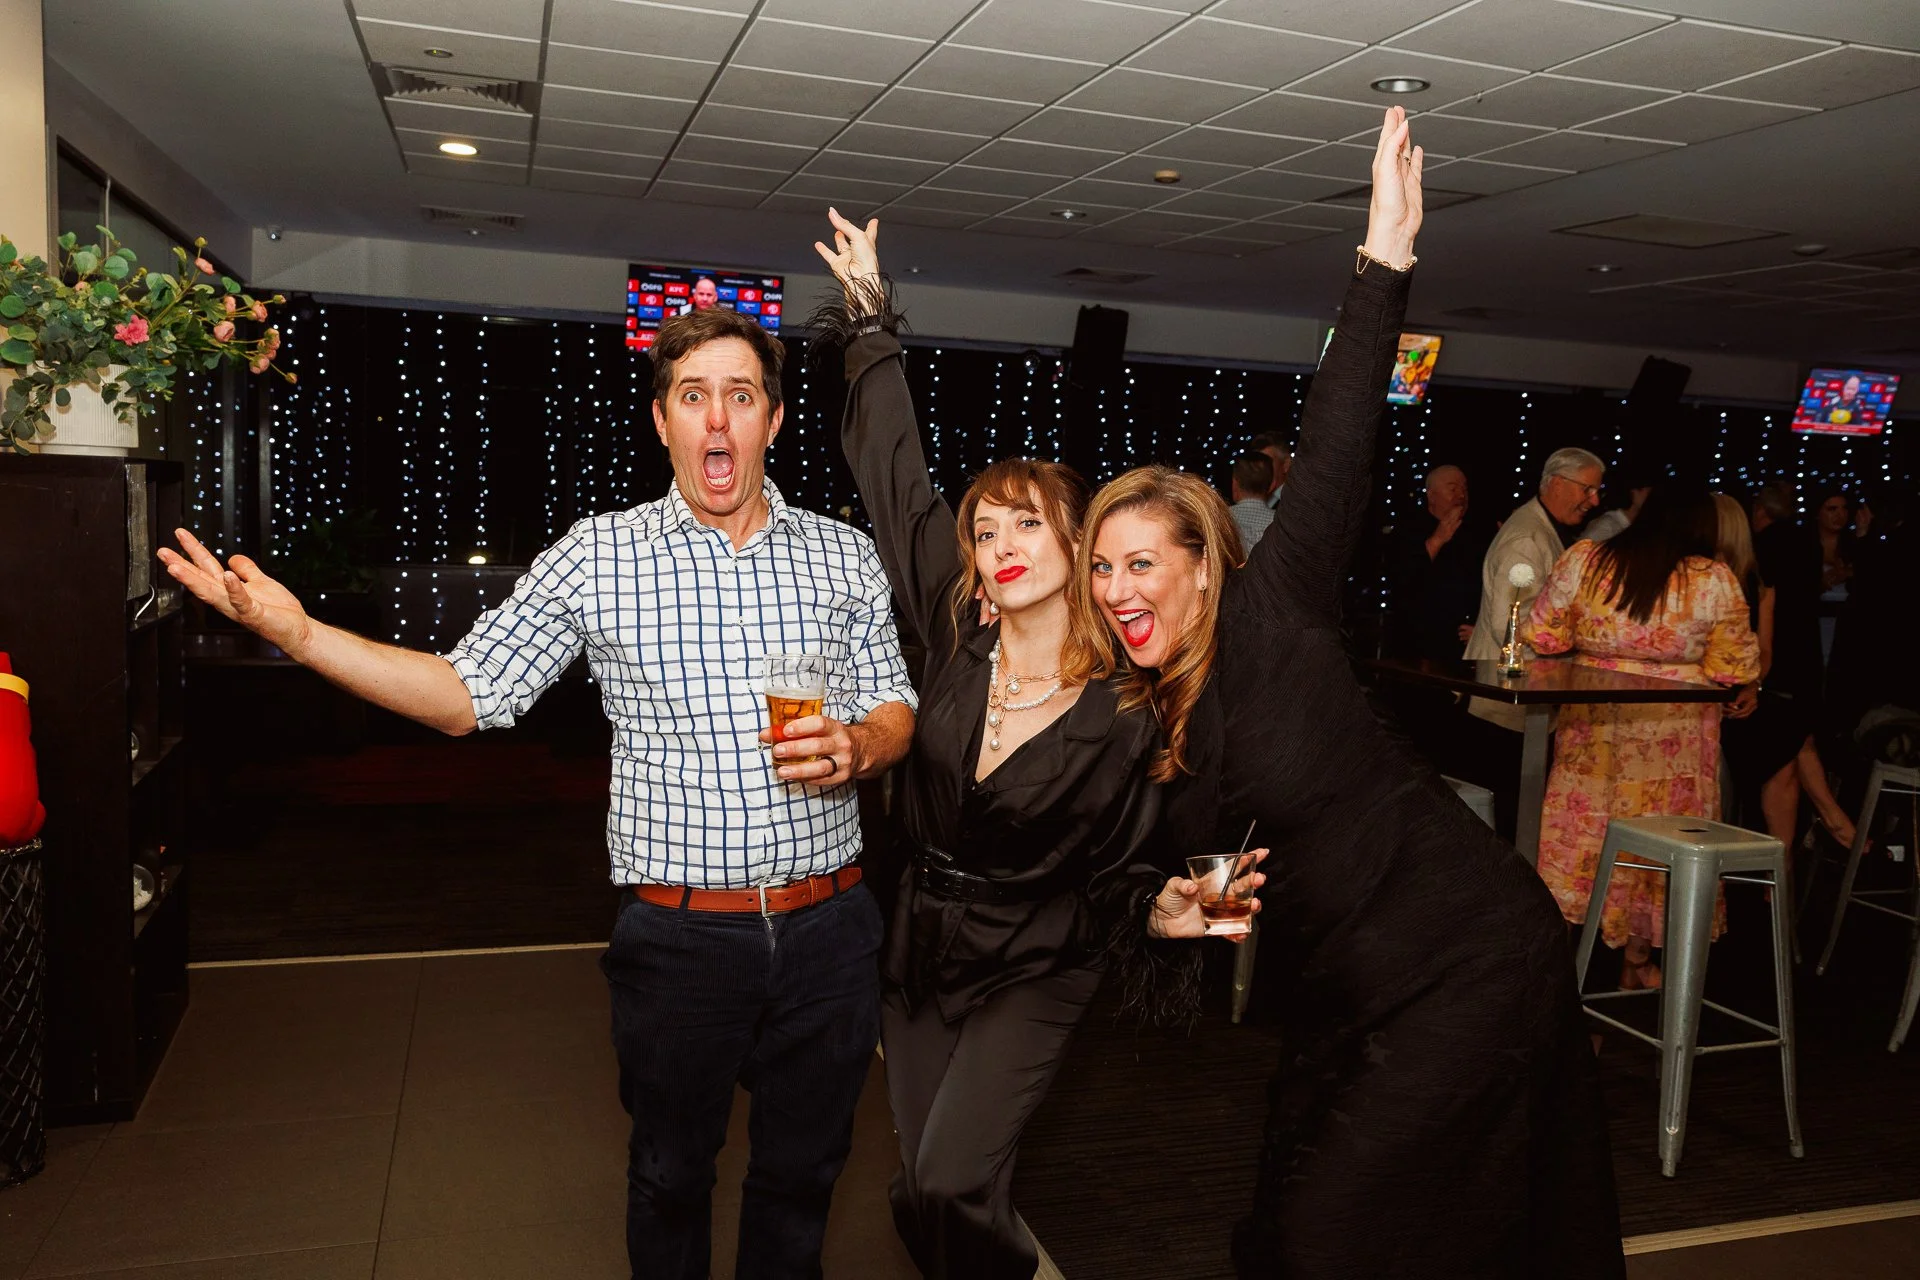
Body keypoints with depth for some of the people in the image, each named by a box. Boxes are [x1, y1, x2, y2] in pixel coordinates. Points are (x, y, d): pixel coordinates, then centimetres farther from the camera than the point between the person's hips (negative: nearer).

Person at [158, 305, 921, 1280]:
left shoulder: (845, 557, 3)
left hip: (827, 932, 2)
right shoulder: (597, 557, -2)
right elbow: (466, 696, -1)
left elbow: (895, 709, 10)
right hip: (678, 935, -1)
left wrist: (856, 748, -13)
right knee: (670, 1174, 18)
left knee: (802, 1171, 19)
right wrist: (297, 632, -12)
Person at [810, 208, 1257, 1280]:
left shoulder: (1127, 710, -16)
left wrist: (1161, 912, -29)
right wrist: (872, 319, 2)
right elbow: (898, 480, -4)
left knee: (949, 1188, -15)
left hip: (1037, 968, -4)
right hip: (921, 949, 4)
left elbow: (1121, 870, -6)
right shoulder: (957, 640, -10)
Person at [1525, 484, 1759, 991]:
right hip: (1672, 740, -1)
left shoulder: (1583, 559, -5)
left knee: (1584, 828, 11)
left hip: (1591, 725, 1)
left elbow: (1541, 638, 0)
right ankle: (1636, 963, 23)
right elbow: (1731, 668, -5)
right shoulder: (1716, 581, -9)